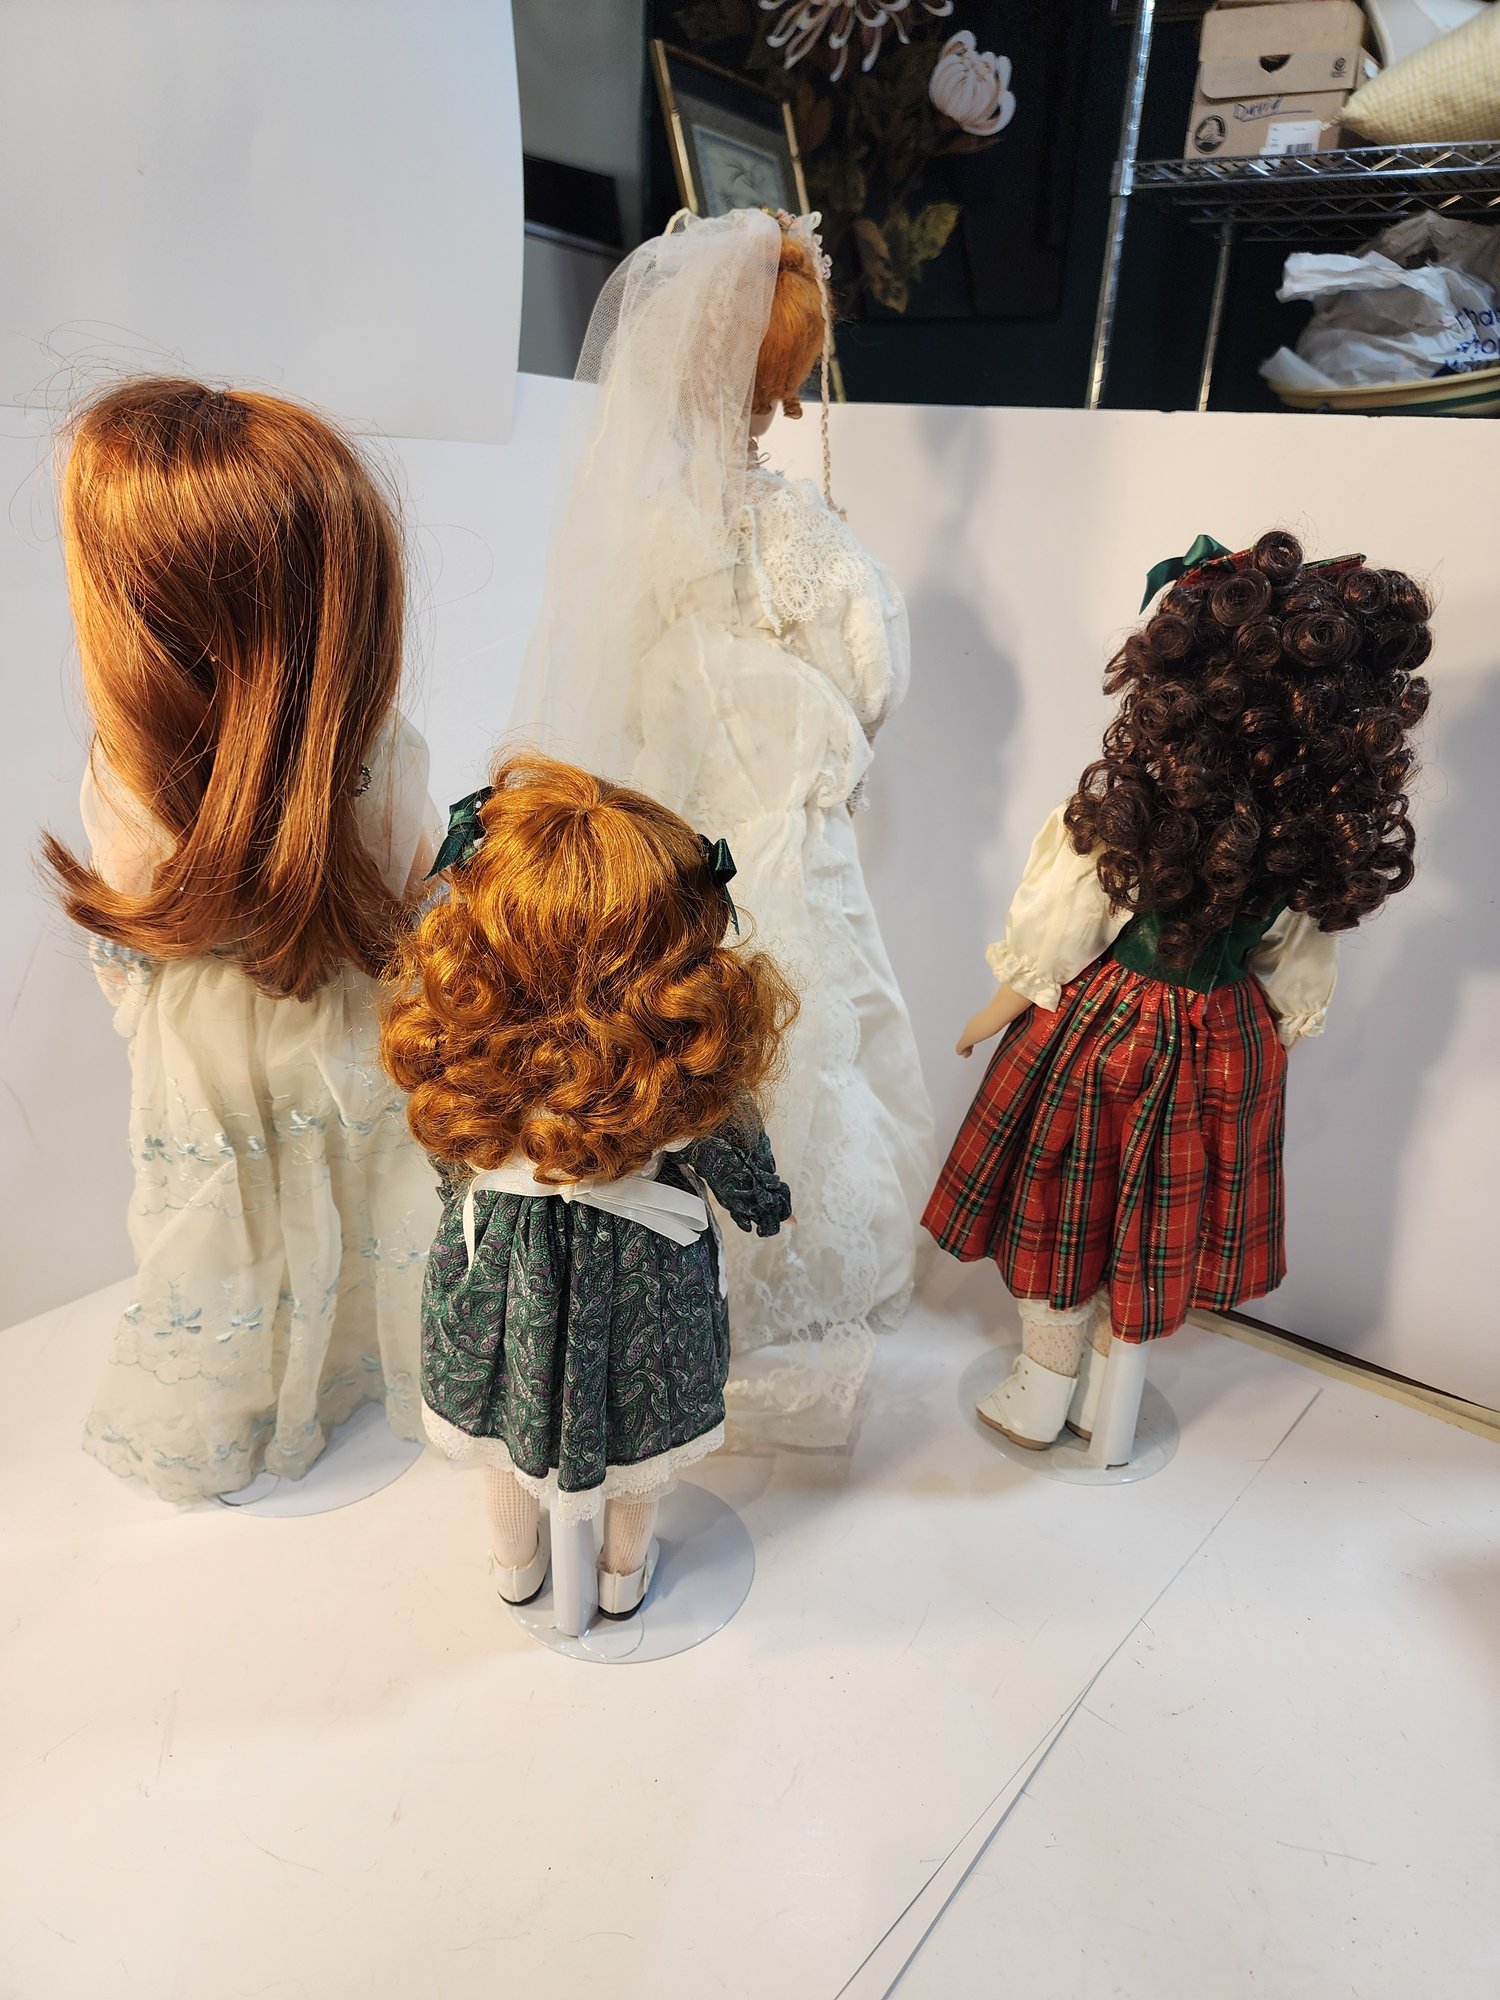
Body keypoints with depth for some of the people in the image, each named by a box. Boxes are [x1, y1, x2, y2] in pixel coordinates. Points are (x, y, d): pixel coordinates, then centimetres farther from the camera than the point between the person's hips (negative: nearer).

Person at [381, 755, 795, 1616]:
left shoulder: (456, 1026, -30)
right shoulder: (691, 1045, -35)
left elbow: (446, 1154, -9)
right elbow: (731, 1153, -13)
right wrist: (765, 1200, 10)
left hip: (498, 1262, 1)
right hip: (641, 1275, -1)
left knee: (506, 1412, 31)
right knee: (638, 1422, 29)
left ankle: (519, 1566, 59)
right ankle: (624, 1573, 56)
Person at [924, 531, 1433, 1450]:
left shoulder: (1118, 804, -27)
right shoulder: (1330, 828, -13)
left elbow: (1049, 953, -15)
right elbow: (1297, 979, -1)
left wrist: (990, 1019, 2)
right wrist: (1274, 1043, 18)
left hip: (1104, 1026, -3)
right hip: (1227, 1047, 4)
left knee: (1067, 1204, 17)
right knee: (1158, 1219, 21)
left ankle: (1042, 1396, 38)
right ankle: (1106, 1403, 40)